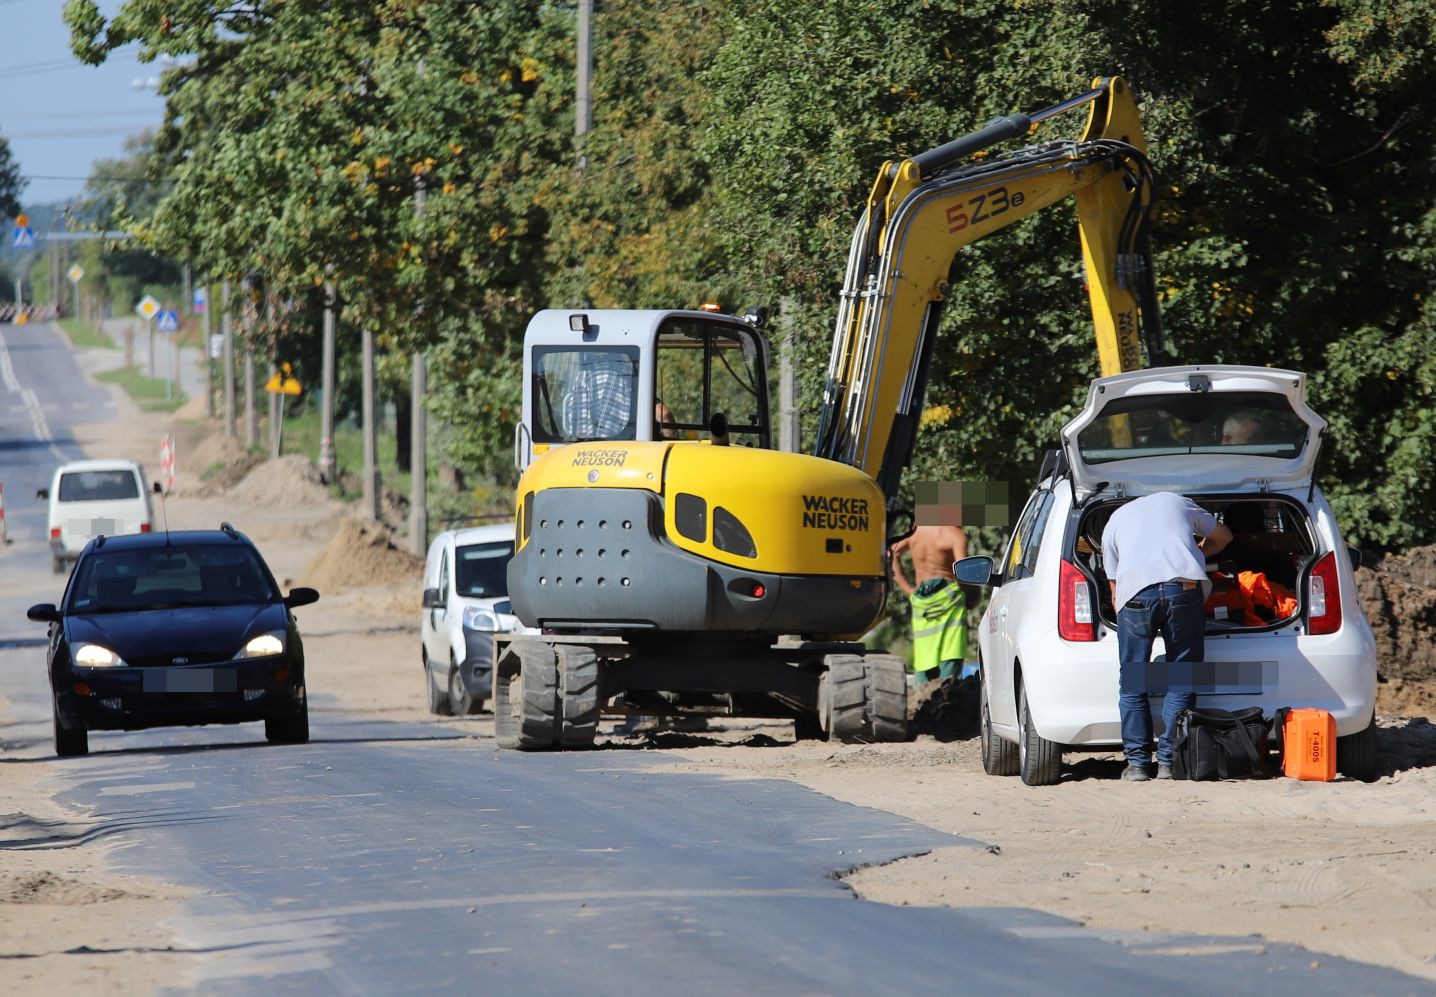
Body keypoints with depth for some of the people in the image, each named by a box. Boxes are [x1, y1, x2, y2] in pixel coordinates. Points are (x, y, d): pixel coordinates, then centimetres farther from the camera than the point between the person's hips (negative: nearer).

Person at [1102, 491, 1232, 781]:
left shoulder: (1114, 522, 30)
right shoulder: (1177, 502, 30)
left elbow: (1114, 589, 28)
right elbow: (1223, 536, 43)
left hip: (1135, 592, 0)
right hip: (1183, 586, 0)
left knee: (1132, 684, 9)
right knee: (1181, 681, 7)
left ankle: (1137, 763, 6)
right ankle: (1168, 762, 4)